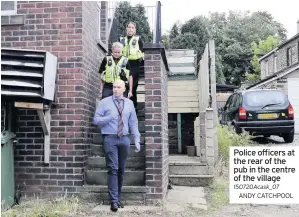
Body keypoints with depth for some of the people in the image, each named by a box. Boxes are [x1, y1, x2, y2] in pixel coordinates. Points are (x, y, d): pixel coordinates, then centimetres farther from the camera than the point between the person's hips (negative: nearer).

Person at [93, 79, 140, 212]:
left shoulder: (129, 103, 10)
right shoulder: (104, 102, 1)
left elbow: (133, 123, 9)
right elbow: (96, 120, -2)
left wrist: (137, 140, 2)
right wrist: (109, 118, -19)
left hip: (124, 139, 3)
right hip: (110, 138, -3)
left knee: (121, 170, 9)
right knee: (113, 169, -8)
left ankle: (118, 197, 22)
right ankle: (114, 201, -5)